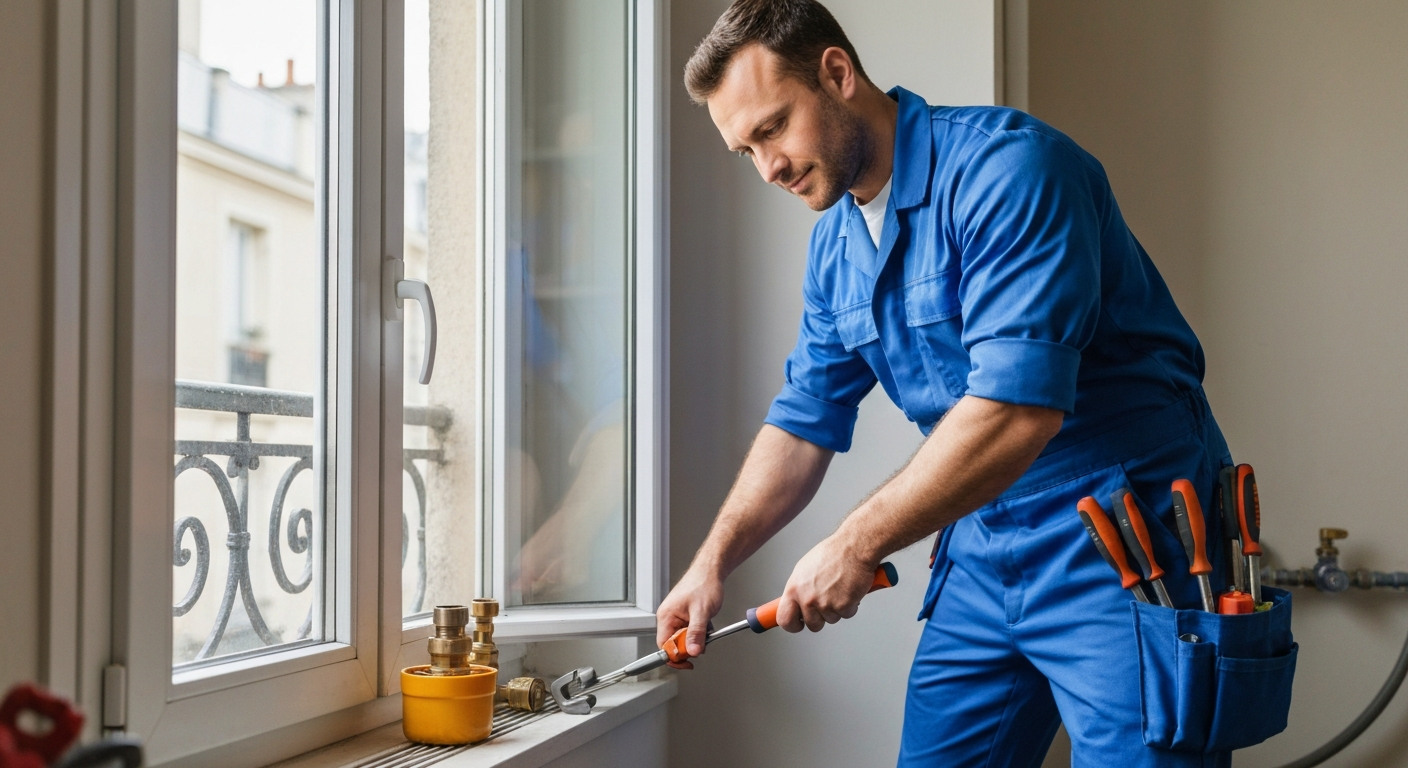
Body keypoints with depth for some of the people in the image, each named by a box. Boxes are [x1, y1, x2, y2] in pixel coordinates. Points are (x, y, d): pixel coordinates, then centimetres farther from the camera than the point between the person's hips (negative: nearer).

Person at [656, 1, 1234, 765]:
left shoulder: (1005, 167, -19)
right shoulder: (834, 245, 8)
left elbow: (1018, 408, -27)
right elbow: (804, 421, 16)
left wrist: (856, 546, -20)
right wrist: (712, 563, 4)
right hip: (982, 549, 8)